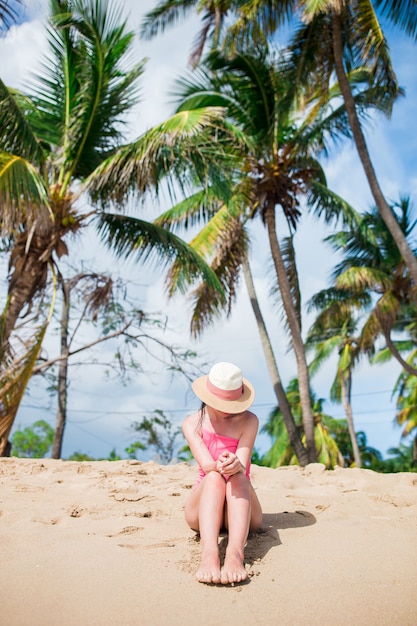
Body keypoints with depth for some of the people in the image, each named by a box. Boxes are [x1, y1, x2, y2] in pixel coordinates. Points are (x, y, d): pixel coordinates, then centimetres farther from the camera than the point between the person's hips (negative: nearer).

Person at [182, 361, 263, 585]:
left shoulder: (249, 421, -3)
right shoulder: (192, 423, -3)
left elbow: (242, 466, -18)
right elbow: (206, 465, -18)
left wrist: (235, 466, -44)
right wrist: (219, 466, -43)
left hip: (238, 508, 0)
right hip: (201, 511, 0)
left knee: (238, 478, -34)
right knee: (214, 477, -34)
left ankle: (235, 553, -56)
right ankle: (209, 553, -56)